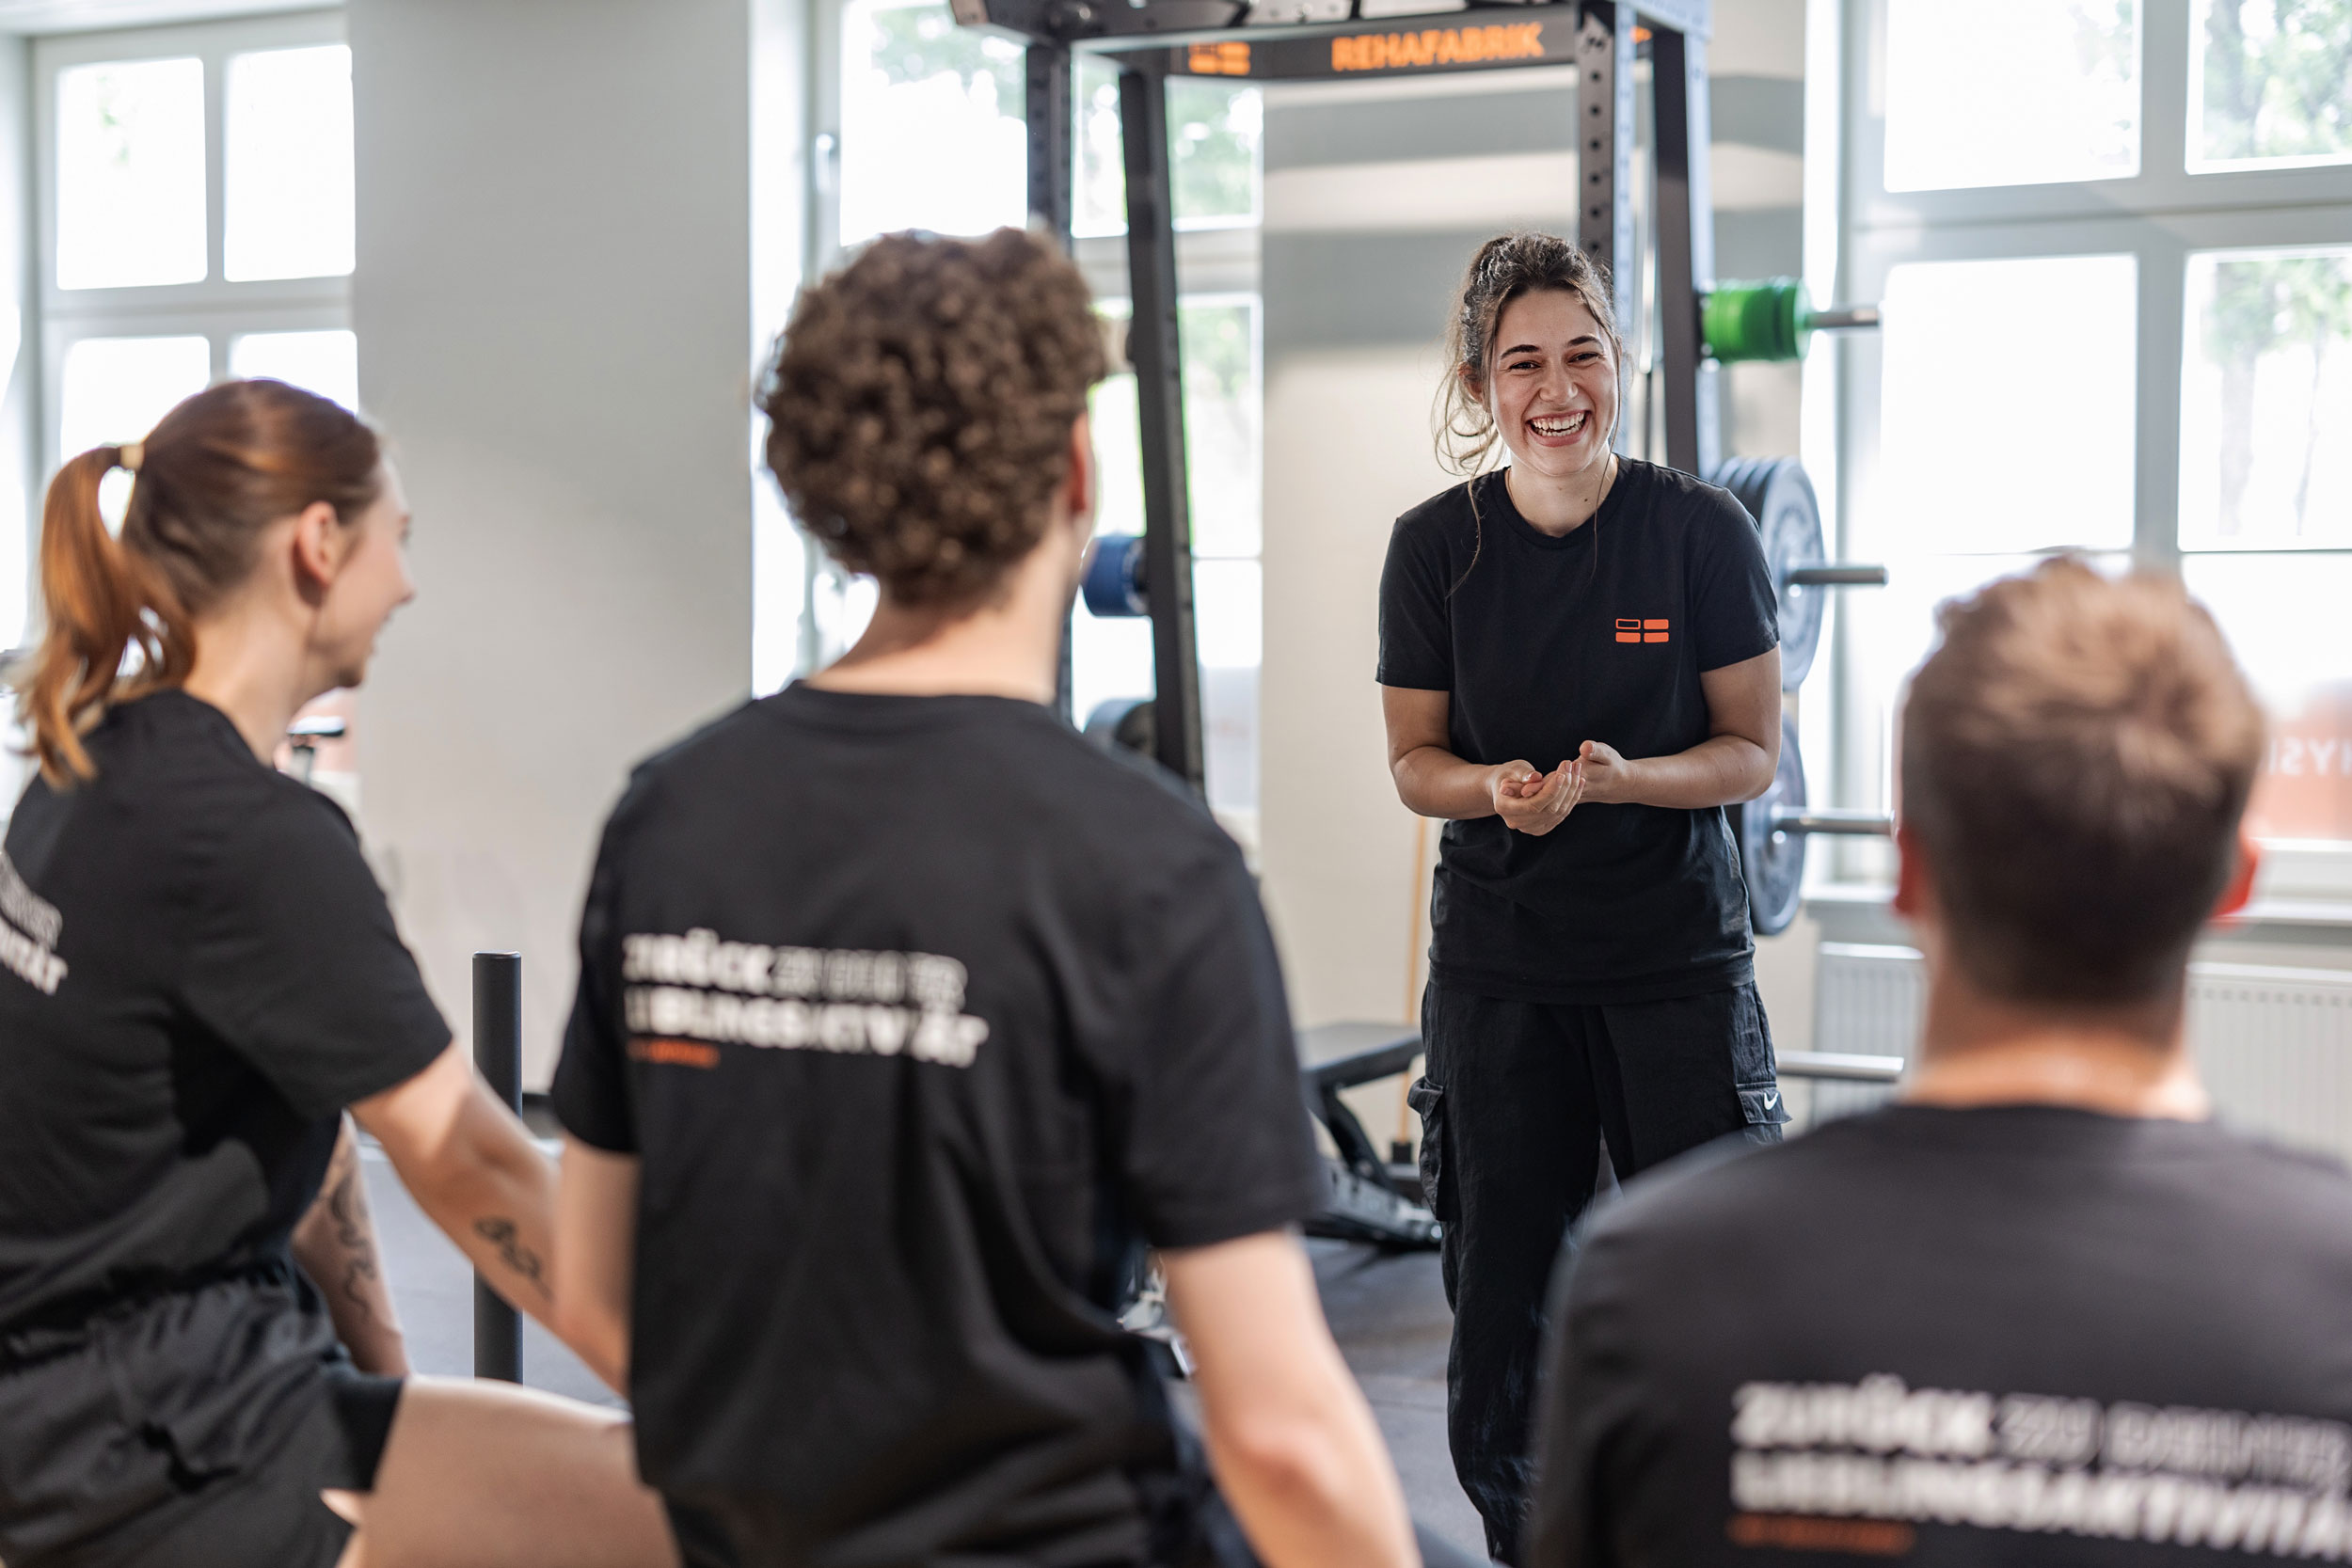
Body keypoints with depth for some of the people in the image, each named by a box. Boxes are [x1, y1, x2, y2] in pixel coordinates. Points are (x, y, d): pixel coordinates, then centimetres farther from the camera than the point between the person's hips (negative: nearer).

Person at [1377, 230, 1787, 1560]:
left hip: (1679, 957, -2)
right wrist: (1492, 788, -18)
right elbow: (1414, 756, 4)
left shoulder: (1703, 531, -8)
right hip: (1498, 963, 2)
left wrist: (1620, 779, -23)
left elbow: (1752, 751, -5)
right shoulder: (1436, 549, -3)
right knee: (1503, 1288, 11)